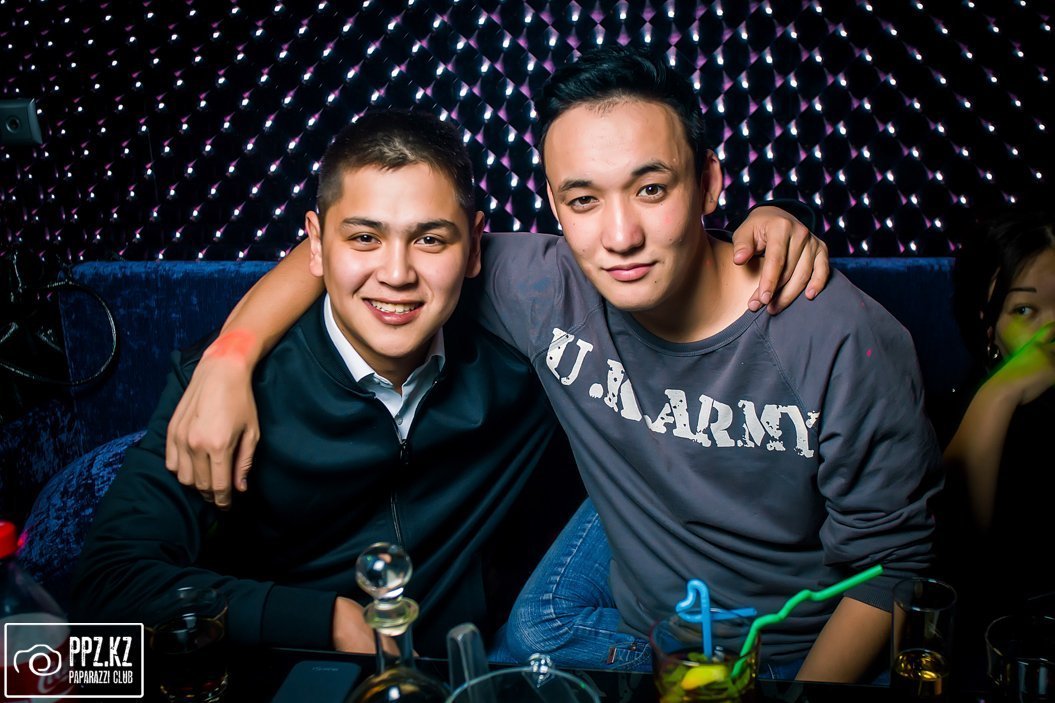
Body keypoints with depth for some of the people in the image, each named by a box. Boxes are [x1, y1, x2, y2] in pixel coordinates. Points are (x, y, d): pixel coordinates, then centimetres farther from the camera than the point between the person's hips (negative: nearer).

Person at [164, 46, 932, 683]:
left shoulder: (846, 346, -21)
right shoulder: (549, 291, -15)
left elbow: (890, 559, -11)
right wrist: (228, 360, -16)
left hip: (809, 660, -2)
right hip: (637, 644, 3)